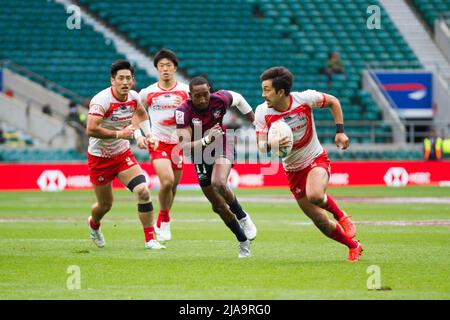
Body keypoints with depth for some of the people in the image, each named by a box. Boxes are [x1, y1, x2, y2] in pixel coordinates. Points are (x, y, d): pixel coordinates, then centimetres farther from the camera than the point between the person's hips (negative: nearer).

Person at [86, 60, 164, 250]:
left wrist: (148, 134, 7)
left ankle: (150, 240, -7)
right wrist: (120, 134, -28)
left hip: (123, 154, 4)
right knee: (105, 205, 9)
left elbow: (141, 113, 21)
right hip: (100, 158, -4)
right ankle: (93, 224, 47)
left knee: (143, 191, -15)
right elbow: (91, 130, -34)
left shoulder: (133, 97, -4)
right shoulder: (101, 100, -25)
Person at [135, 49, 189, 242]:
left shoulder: (186, 91, 1)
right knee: (167, 181, -22)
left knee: (173, 186, 9)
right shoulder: (148, 93, 0)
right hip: (158, 142, -2)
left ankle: (161, 224, 32)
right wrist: (138, 135, -5)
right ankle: (164, 220, 0)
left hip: (178, 144, 2)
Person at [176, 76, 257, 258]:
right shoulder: (183, 112, -27)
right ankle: (243, 241, 27)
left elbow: (238, 99, 5)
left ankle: (242, 217, -7)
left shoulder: (220, 99, -21)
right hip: (201, 156, 1)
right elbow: (184, 146, -34)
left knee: (219, 183, -33)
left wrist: (255, 122, 14)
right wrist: (206, 140, -50)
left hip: (222, 148, -1)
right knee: (218, 206, 7)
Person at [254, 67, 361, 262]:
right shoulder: (262, 112, -14)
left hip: (316, 159, -3)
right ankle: (353, 246, 26)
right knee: (320, 222, 2)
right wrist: (272, 145, -37)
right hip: (293, 170, 3)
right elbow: (260, 146, -14)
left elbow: (333, 102, 1)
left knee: (315, 195, -35)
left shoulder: (305, 99, -18)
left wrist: (340, 131, -5)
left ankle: (341, 216, -2)